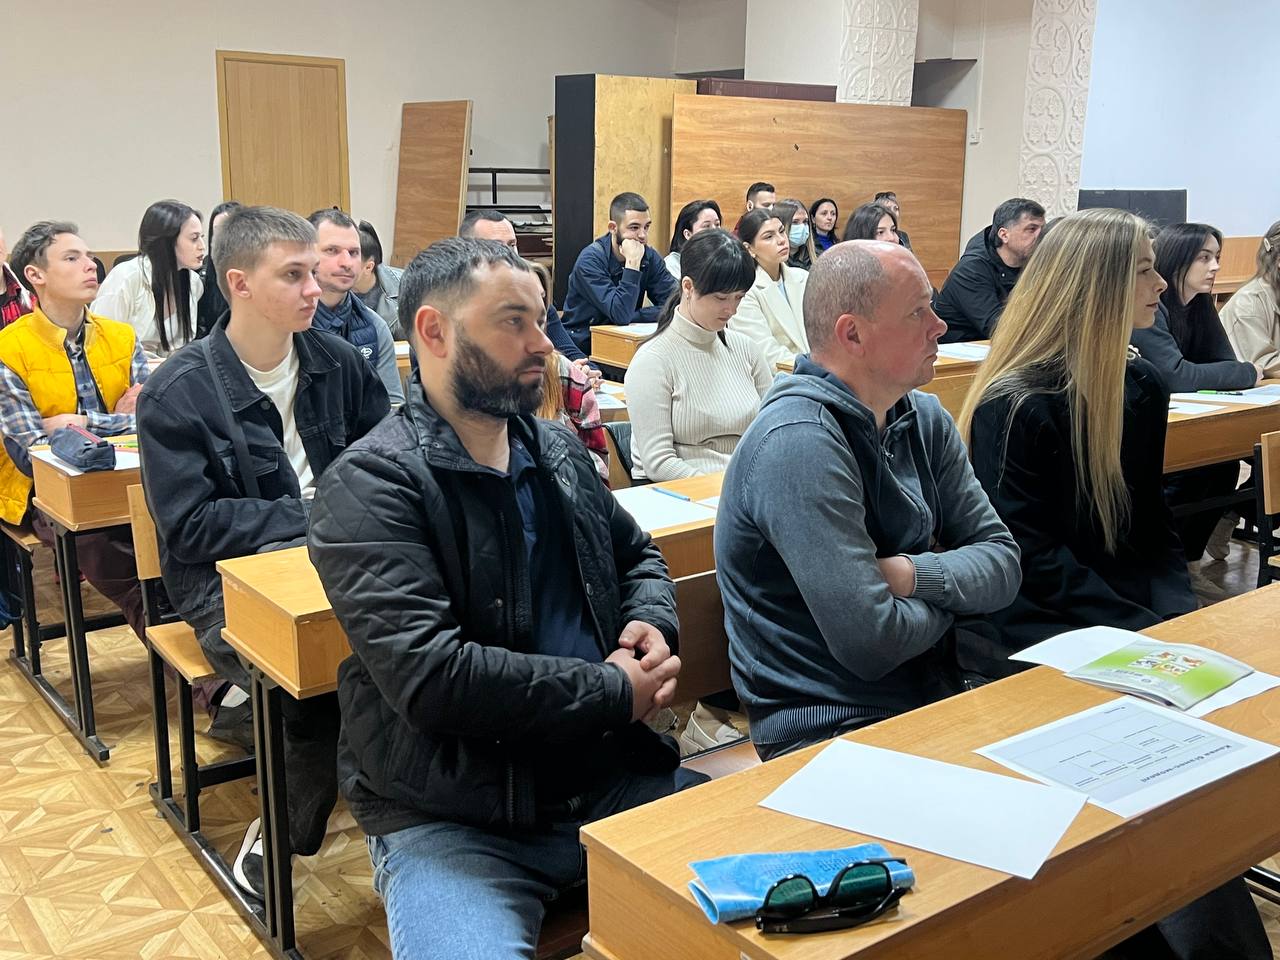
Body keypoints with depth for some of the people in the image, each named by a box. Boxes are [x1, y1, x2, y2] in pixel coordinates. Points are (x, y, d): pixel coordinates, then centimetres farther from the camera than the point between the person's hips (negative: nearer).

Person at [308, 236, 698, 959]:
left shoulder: (559, 450, 11)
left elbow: (638, 555, 26)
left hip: (616, 778, 6)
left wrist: (654, 622, 2)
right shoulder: (371, 485, -11)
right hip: (453, 820, -6)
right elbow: (430, 675, -21)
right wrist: (614, 693, -15)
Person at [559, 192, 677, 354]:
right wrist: (632, 263, -26)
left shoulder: (649, 256, 0)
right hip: (583, 346, -4)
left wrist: (631, 317, -17)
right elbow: (620, 314, -25)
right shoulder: (590, 260, -16)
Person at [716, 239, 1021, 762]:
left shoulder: (924, 419, 5)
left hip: (934, 694, 8)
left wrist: (914, 575, -16)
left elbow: (1003, 564, 4)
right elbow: (870, 643, -25)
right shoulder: (800, 443, -22)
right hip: (832, 732, -8)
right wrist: (949, 593, -5)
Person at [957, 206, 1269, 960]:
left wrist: (1179, 615, -5)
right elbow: (1029, 558, -17)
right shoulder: (1014, 405, -14)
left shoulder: (1142, 386, 8)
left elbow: (1150, 526, 12)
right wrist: (1144, 633, -23)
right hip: (1030, 628, -6)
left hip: (1121, 607, 7)